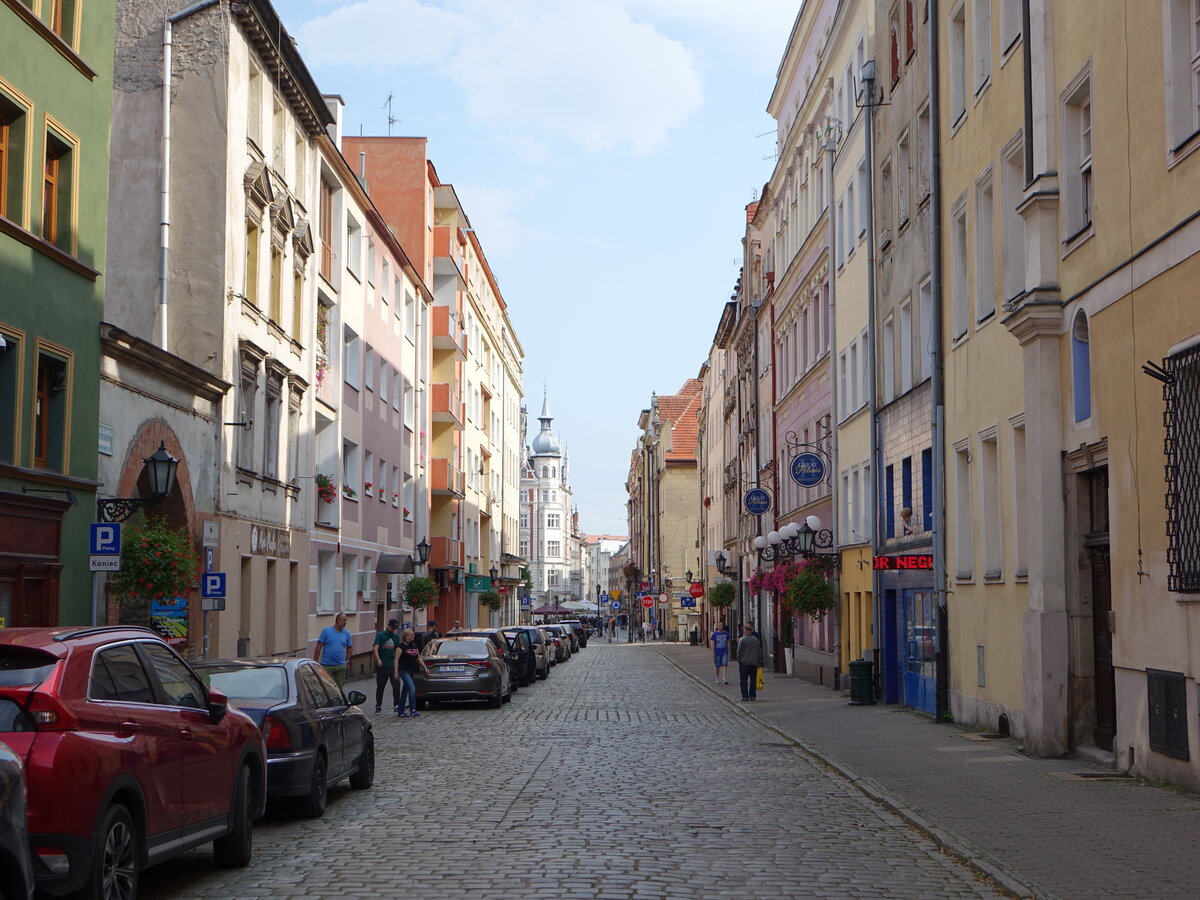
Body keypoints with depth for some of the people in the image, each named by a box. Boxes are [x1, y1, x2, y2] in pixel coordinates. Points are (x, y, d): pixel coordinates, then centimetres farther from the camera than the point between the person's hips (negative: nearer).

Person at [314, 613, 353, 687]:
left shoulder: (346, 633, 6)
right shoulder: (326, 631, -4)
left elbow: (349, 647, 18)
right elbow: (319, 646, -3)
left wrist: (348, 660, 6)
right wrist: (315, 661, -6)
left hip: (341, 666, 3)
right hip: (326, 665, -3)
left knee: (339, 686, 9)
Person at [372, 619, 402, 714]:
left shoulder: (396, 637, 13)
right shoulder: (381, 635, -3)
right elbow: (375, 648, -14)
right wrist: (378, 659, -30)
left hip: (393, 666, 3)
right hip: (382, 666, -3)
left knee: (396, 685, -7)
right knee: (380, 687, 5)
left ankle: (396, 704, -1)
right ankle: (378, 707, 13)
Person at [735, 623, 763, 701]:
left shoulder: (742, 640, -11)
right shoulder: (756, 640, 4)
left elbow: (739, 652, -9)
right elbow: (759, 652, 9)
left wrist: (739, 660, 4)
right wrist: (759, 662, 17)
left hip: (744, 662, -4)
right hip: (754, 663, 4)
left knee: (743, 680, 2)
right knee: (753, 680, 10)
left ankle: (745, 696, -1)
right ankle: (752, 696, 10)